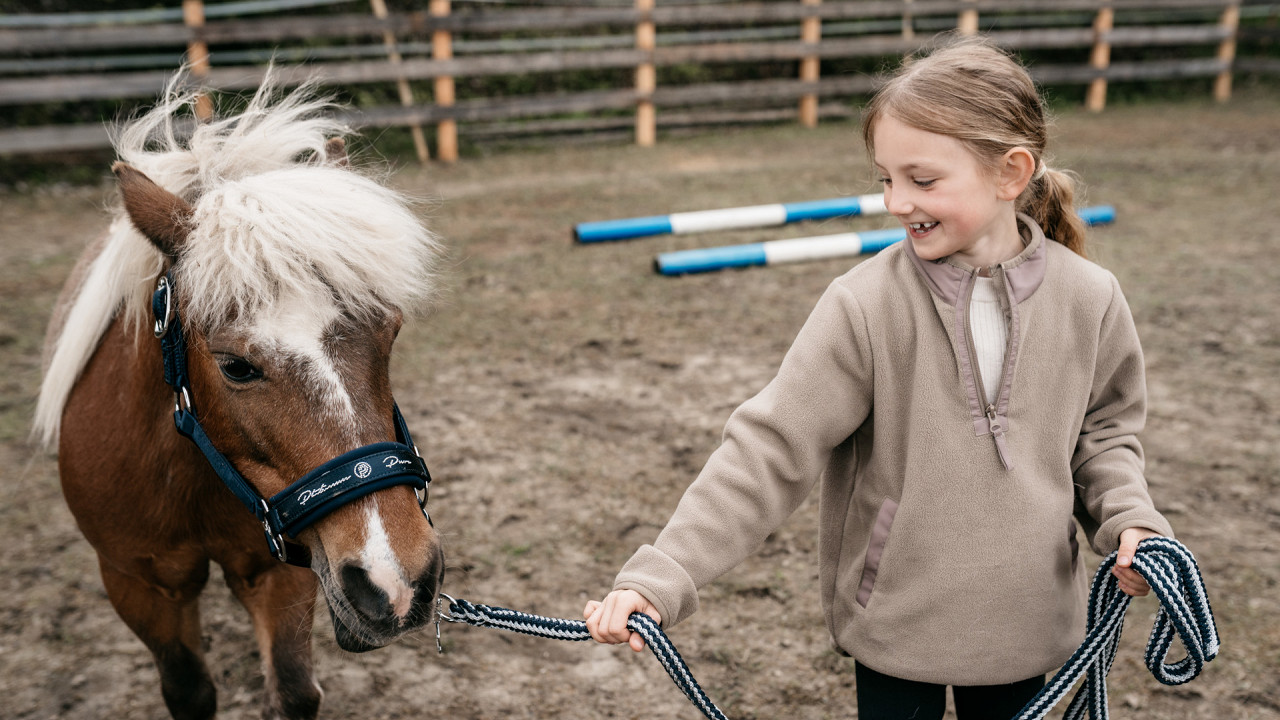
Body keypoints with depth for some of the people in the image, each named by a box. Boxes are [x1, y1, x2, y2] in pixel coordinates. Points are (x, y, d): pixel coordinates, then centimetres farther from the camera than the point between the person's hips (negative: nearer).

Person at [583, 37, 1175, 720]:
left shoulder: (1087, 299, -9)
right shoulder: (864, 306, -19)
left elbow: (1103, 430, 7)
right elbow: (772, 446, -21)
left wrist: (1129, 519, -12)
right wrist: (660, 576, -27)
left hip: (1023, 620, 3)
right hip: (895, 620, -2)